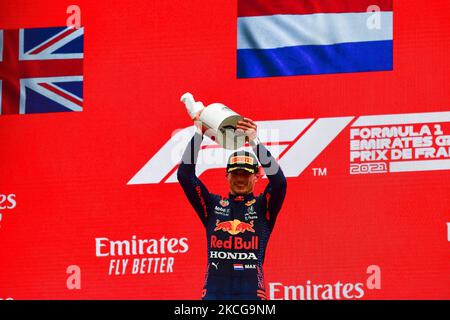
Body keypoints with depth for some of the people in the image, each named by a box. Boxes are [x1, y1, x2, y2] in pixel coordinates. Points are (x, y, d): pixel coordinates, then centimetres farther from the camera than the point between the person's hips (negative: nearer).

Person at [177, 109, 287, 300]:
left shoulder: (263, 206, 12)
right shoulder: (212, 205, 16)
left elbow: (279, 181, -7)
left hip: (251, 292, -2)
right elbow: (185, 175, 7)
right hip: (214, 291, 2)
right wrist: (198, 134, -1)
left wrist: (254, 141, -14)